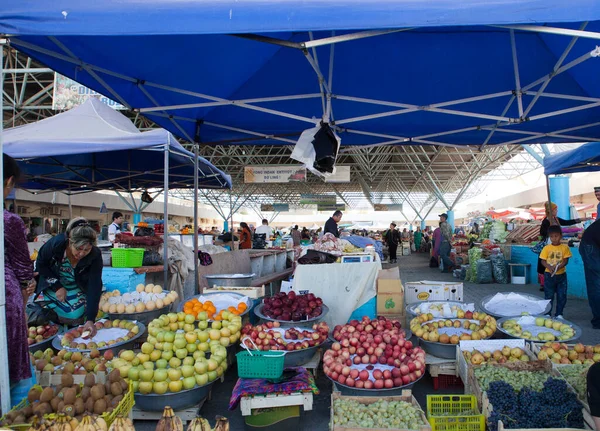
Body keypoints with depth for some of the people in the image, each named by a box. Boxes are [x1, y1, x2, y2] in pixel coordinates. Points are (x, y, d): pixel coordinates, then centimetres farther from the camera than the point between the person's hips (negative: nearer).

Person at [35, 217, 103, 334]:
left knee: (76, 316, -14)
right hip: (54, 284, 0)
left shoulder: (95, 256, -31)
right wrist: (57, 287, -19)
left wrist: (90, 320, -36)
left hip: (78, 288, 0)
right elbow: (40, 264, -12)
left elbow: (94, 287, -30)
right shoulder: (56, 243, -31)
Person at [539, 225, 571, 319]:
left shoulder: (565, 247, -1)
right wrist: (549, 267, -22)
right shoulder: (547, 248, -2)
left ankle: (559, 314, 19)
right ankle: (547, 314, 14)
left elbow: (565, 261, -5)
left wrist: (557, 267, -22)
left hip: (561, 275, 1)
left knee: (562, 296, 6)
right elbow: (543, 261, -3)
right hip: (549, 275, -1)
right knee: (549, 296, 5)